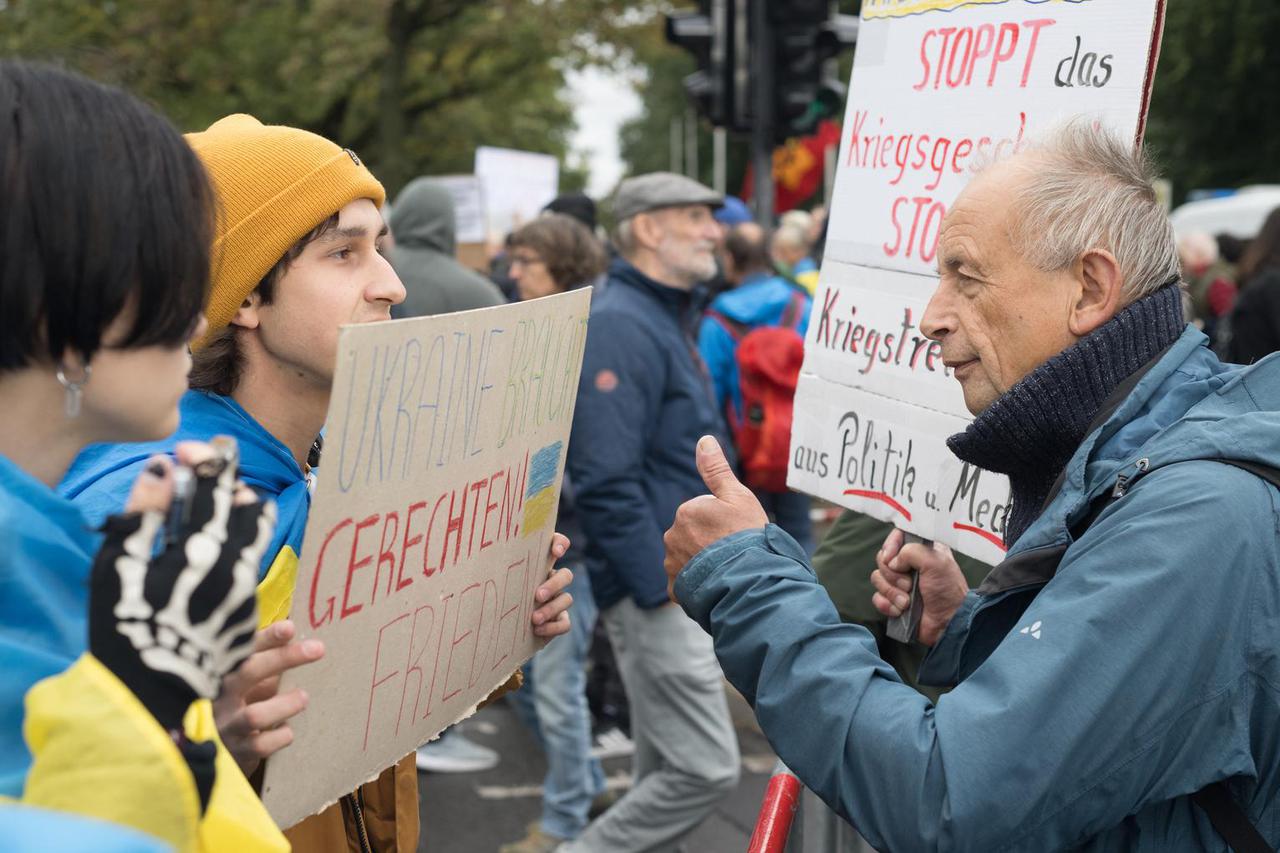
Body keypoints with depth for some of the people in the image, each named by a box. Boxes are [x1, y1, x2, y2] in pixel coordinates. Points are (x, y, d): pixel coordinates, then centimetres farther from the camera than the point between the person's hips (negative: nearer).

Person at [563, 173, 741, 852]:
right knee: (706, 769, -8)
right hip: (653, 590, -10)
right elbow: (606, 482, -25)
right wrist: (661, 587, -22)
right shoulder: (620, 326, -18)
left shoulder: (665, 319, 15)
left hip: (679, 583, 10)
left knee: (663, 768, 17)